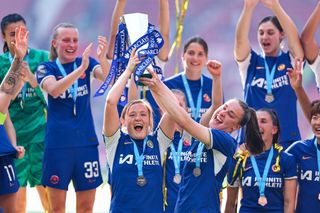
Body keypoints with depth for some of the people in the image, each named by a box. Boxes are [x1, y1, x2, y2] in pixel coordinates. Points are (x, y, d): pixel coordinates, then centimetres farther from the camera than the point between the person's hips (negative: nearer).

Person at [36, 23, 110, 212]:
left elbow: (109, 78, -15)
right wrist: (81, 69, -34)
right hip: (58, 144, -2)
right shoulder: (46, 68, -1)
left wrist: (103, 58, -36)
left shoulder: (87, 62, 4)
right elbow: (54, 90, -22)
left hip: (86, 141, 2)